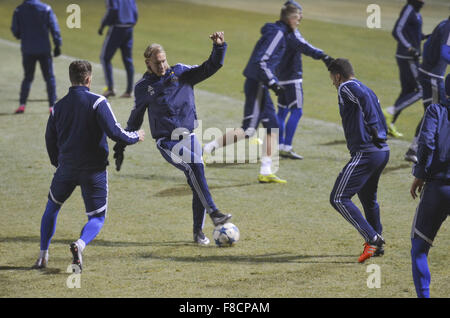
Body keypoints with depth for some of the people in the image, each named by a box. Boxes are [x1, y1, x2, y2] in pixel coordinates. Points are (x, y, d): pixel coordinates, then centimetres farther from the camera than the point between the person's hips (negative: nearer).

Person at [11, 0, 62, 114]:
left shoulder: (19, 10, -2)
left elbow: (15, 31, 1)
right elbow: (54, 28, -7)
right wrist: (57, 45, -3)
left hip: (27, 50, 1)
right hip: (44, 49, -1)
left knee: (27, 77, 11)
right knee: (49, 77, 7)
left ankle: (22, 104, -1)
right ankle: (52, 105, 3)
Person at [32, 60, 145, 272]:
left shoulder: (58, 106, 4)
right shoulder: (97, 102, -11)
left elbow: (50, 140, 14)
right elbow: (114, 132, -17)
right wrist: (135, 137, 1)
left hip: (66, 167, 3)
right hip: (94, 170, -3)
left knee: (52, 207, 25)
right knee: (97, 218, 7)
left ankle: (43, 256, 21)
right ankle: (80, 244, -25)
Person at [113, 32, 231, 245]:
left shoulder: (181, 73, 7)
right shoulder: (143, 87, 5)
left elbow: (210, 68, 0)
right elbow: (136, 118, 17)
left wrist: (219, 47, -17)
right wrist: (121, 144, 20)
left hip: (189, 137, 3)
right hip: (166, 142, -3)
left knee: (197, 183, -3)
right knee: (194, 165, -29)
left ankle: (198, 231, 12)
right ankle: (213, 212, -34)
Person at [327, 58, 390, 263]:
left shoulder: (346, 87, -5)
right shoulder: (368, 90, 22)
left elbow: (363, 97, -26)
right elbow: (382, 123, 21)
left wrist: (371, 126, -23)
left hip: (365, 153, -10)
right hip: (383, 151, 10)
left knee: (339, 198, -8)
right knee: (367, 198, 27)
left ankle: (372, 238, -16)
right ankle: (377, 246, 35)